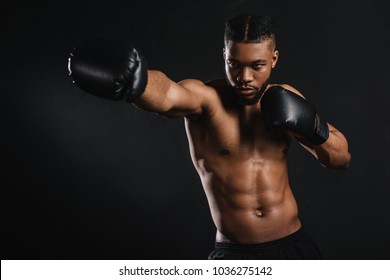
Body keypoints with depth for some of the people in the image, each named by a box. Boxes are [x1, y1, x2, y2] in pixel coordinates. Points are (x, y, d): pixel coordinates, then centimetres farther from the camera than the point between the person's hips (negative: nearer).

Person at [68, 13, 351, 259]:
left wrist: (314, 129, -12)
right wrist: (129, 79, -59)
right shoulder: (205, 97, -13)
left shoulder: (285, 99, 1)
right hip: (234, 254, -3)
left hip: (293, 246, 3)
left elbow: (342, 158, 7)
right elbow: (165, 95, -38)